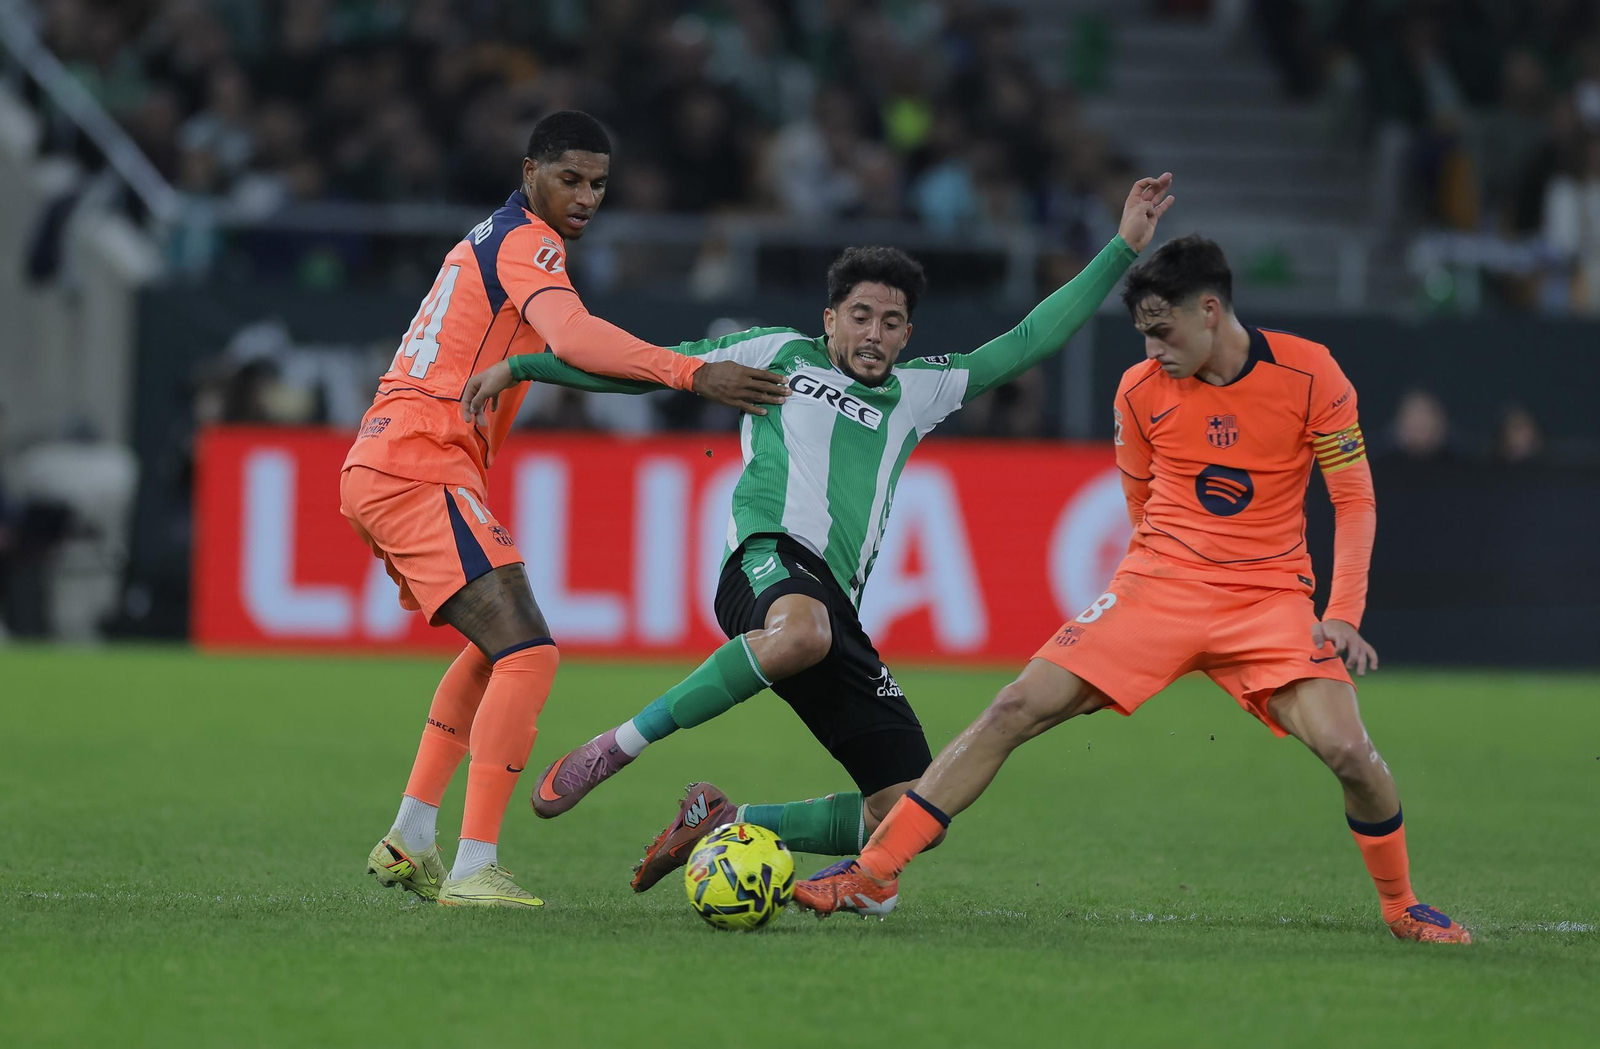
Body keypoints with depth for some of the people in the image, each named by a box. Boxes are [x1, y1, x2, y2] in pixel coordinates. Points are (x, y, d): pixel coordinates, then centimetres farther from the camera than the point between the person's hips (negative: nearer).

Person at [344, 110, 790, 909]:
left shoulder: (492, 239, 23)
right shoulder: (527, 243, -9)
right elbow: (572, 336, -28)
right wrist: (691, 374, -37)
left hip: (378, 471, 10)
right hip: (421, 472, -10)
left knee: (496, 647, 24)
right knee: (527, 654, -17)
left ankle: (408, 842, 22)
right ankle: (474, 870, -22)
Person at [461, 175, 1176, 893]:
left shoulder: (915, 394, 28)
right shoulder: (781, 355, 19)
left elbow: (1028, 343, 28)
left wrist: (1123, 248, 24)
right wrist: (521, 366, 17)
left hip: (839, 606, 5)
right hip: (769, 557, -5)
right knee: (803, 631, -45)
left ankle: (719, 825, 12)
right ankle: (615, 749, -31)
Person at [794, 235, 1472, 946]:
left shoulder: (1310, 375, -8)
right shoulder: (1141, 390, 0)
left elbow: (1354, 498, -3)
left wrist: (1342, 616, -11)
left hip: (1271, 597, -2)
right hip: (1158, 586, 2)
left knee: (1346, 749, -21)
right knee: (1017, 709, -12)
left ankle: (1401, 906, 6)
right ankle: (875, 872, -8)